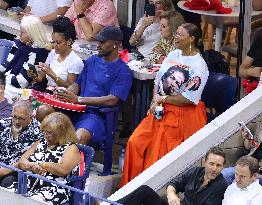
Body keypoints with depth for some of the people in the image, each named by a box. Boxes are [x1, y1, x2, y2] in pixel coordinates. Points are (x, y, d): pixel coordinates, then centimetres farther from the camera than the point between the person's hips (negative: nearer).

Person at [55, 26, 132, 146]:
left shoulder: (123, 71, 0)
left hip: (97, 114, -6)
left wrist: (78, 99, -16)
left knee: (80, 137, -39)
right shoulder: (92, 61, 22)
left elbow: (112, 100, -11)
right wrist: (66, 93, -1)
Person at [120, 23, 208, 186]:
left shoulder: (199, 66, -13)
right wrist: (155, 102, -3)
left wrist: (162, 99, -8)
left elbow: (189, 99, -17)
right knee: (135, 143, -6)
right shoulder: (173, 55, 8)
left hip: (183, 116, -7)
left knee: (158, 154, -8)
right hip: (161, 111, 7)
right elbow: (158, 80, 14)